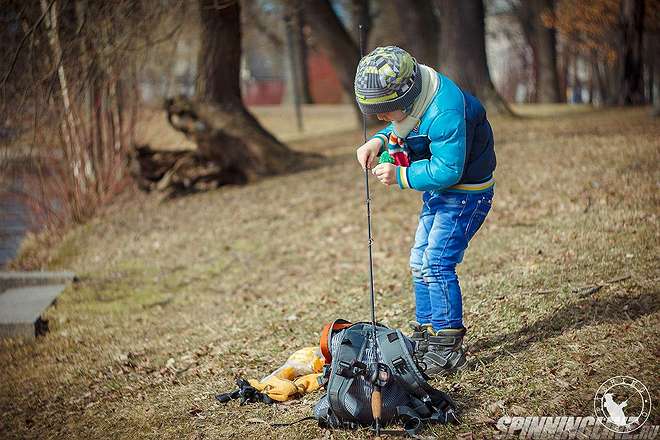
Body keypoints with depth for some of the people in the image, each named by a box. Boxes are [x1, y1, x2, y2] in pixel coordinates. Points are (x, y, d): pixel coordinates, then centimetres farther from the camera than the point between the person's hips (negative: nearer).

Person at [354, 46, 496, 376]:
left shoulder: (445, 113, -32)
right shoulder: (411, 98, -4)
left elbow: (448, 170, -31)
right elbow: (400, 130, 13)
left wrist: (399, 176, -24)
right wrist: (378, 142, -8)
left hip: (465, 193, -10)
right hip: (438, 192, 10)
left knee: (436, 264, -14)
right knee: (420, 263, 12)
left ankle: (447, 350, -7)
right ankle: (425, 337, 23)